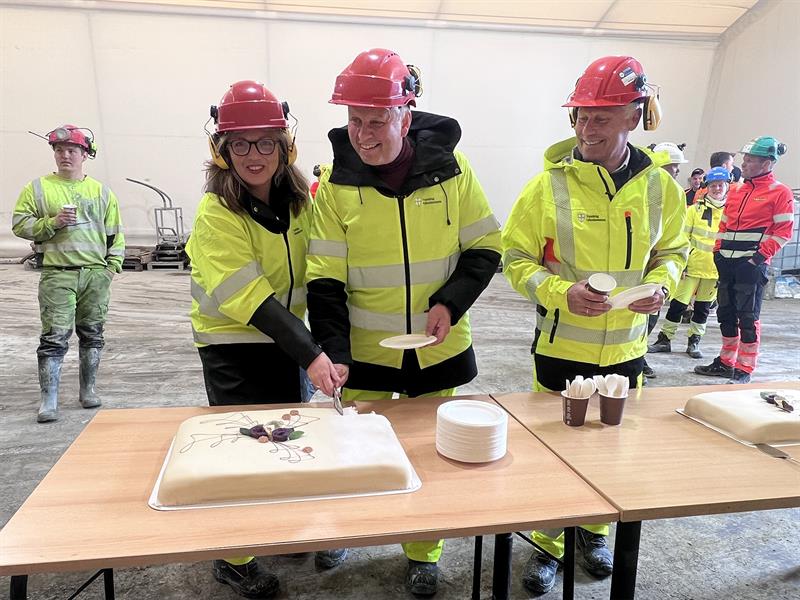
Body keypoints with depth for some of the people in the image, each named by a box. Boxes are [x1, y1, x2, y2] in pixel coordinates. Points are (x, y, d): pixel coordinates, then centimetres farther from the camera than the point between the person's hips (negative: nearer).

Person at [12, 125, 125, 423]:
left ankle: (88, 390, 22)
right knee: (55, 337, -6)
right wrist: (53, 222, -12)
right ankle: (48, 400, 1)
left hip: (96, 275, 2)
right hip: (57, 275, -2)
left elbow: (115, 233, 13)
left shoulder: (102, 192, 11)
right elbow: (20, 224, 4)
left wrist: (112, 266, 4)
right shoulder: (38, 188, 6)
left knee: (92, 334, 9)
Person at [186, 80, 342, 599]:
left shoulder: (299, 200, -2)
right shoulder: (217, 215, -19)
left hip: (290, 337, 6)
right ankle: (234, 558, 26)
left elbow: (313, 271, 9)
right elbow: (250, 299, -26)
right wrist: (310, 355, -32)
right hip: (234, 346, -5)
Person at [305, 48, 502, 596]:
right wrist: (333, 352, -20)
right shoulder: (336, 184, -10)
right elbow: (325, 279, -10)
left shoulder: (450, 167, -9)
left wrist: (450, 304, -17)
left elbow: (485, 247, -2)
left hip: (439, 346, 1)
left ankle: (424, 554, 37)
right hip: (365, 349, 0)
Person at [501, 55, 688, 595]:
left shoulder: (659, 184, -2)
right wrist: (561, 292, -22)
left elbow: (673, 249, 12)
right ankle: (547, 544, 32)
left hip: (626, 349, 3)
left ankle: (594, 530, 45)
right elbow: (517, 258, -6)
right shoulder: (550, 185, -10)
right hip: (561, 348, -3)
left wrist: (662, 282, -10)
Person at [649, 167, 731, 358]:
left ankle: (694, 342, 24)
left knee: (703, 307, 12)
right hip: (692, 264, -2)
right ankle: (665, 339, 12)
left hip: (716, 269, 2)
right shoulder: (696, 209, -2)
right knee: (678, 303, 0)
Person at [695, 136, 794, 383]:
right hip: (727, 263, 7)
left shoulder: (780, 193, -3)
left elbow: (783, 231, -7)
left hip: (752, 264, -7)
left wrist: (761, 256, -14)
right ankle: (726, 363, 24)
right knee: (726, 314, 12)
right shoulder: (736, 190, 15)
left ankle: (744, 371, 4)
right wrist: (718, 251, 13)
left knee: (748, 318, -4)